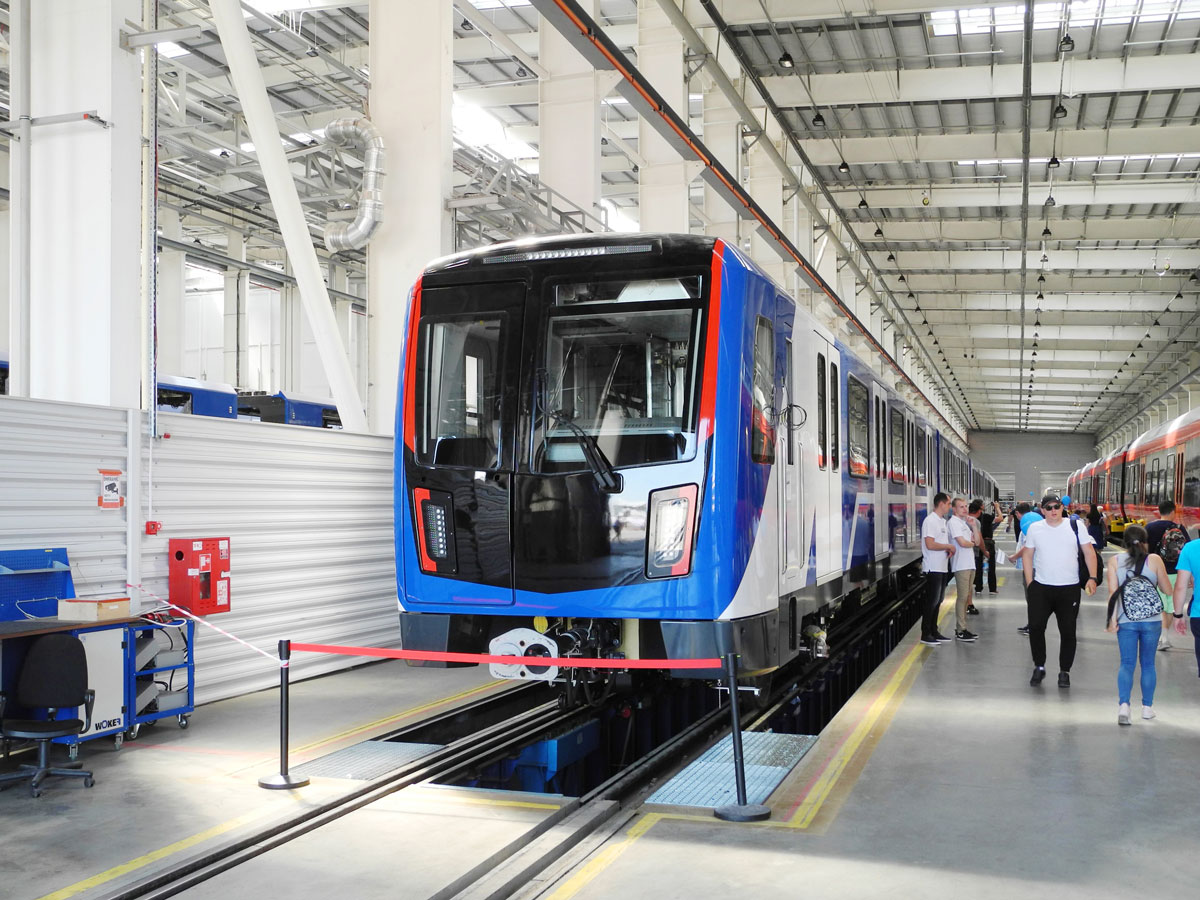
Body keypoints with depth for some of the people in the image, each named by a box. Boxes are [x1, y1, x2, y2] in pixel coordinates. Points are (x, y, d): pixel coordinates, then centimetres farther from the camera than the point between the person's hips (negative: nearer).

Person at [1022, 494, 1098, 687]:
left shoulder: (1075, 527, 1)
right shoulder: (1035, 528, 4)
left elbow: (1089, 553, 3)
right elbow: (1027, 556, 9)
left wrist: (1092, 578, -8)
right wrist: (1029, 583, 2)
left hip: (1069, 589, -1)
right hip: (1041, 588, 1)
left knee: (1068, 631, 3)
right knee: (1035, 627, -4)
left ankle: (1065, 671, 18)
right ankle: (1039, 667, 14)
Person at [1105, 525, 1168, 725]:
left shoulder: (1115, 561, 0)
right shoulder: (1154, 560, -2)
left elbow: (1112, 591, -5)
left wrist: (1112, 618, -5)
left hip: (1126, 620, 0)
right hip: (1151, 620, 0)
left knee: (1127, 663, 4)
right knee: (1148, 664, 13)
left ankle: (1123, 704, -14)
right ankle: (1147, 707, 20)